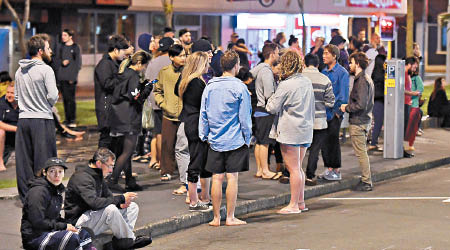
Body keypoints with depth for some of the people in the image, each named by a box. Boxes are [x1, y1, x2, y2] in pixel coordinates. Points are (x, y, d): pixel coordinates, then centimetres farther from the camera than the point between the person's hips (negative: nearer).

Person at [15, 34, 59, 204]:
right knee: (44, 161, -1)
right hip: (42, 120, -6)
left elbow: (16, 97, 15)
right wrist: (47, 105, 5)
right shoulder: (45, 70, -10)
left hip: (23, 119, 6)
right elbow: (53, 96, -15)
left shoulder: (19, 71, 11)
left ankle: (26, 196, 13)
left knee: (24, 161, 8)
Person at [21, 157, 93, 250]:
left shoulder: (57, 190, 12)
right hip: (35, 237, -10)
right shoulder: (38, 192, -17)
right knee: (72, 237, -26)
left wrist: (68, 225, 0)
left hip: (49, 231, 10)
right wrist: (64, 226, -14)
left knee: (83, 233, 3)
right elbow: (37, 222, -22)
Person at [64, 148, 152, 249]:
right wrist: (121, 198, -27)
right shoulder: (82, 177, -21)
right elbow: (94, 203, -34)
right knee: (110, 209, -36)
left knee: (133, 207, 5)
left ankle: (123, 238, -16)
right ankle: (130, 240, -17)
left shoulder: (97, 176, 12)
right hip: (79, 222, -10)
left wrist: (120, 204, -9)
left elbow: (109, 197, 16)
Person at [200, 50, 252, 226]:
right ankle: (230, 217, 2)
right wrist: (247, 138, 2)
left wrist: (204, 136, 16)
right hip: (235, 140, -4)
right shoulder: (239, 88, -9)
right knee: (232, 178, -1)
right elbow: (244, 117, -7)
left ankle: (216, 217, 9)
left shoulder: (210, 87, 4)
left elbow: (203, 114, 8)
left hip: (215, 140, 4)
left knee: (217, 179, 6)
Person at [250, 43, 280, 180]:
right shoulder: (266, 71, -17)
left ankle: (259, 170, 18)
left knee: (259, 141, 12)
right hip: (265, 111, -10)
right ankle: (265, 171, 1)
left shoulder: (259, 68, 12)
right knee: (264, 142, -4)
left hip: (259, 110, 10)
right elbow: (269, 95, -21)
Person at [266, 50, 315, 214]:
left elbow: (272, 108, -10)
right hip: (306, 130, 7)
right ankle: (301, 202, 19)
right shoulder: (307, 82, 8)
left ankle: (294, 205, 0)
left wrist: (271, 99, 7)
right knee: (298, 168, 16)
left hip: (290, 131, -7)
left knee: (293, 168, -4)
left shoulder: (285, 85, -14)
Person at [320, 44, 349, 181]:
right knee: (324, 141, 7)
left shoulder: (342, 72, -8)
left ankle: (336, 171, 6)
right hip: (324, 112, 6)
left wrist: (338, 111, -13)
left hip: (334, 113, -6)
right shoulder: (324, 72, 11)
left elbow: (343, 95, -10)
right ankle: (328, 169, 16)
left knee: (333, 141, -2)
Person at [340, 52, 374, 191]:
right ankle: (366, 180, 20)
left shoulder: (362, 80, -17)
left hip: (358, 122, -10)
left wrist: (346, 108, -10)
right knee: (362, 152, 15)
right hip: (364, 120, 10)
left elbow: (361, 105, -23)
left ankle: (366, 182, -1)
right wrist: (348, 106, 12)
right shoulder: (366, 79, 15)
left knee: (361, 153, -5)